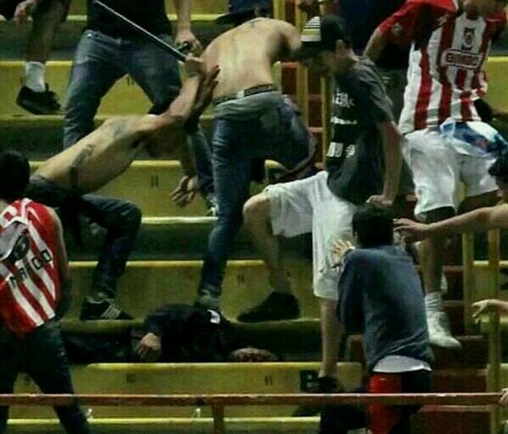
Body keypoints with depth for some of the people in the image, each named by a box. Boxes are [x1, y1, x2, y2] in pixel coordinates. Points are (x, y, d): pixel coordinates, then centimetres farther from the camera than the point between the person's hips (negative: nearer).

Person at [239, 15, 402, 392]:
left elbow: (392, 134, -23)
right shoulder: (343, 78, 12)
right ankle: (283, 296, 15)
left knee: (330, 286, -8)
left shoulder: (362, 79, -16)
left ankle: (328, 378, -2)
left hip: (349, 196, -10)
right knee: (255, 209, 9)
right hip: (327, 183, 10)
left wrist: (389, 195, -22)